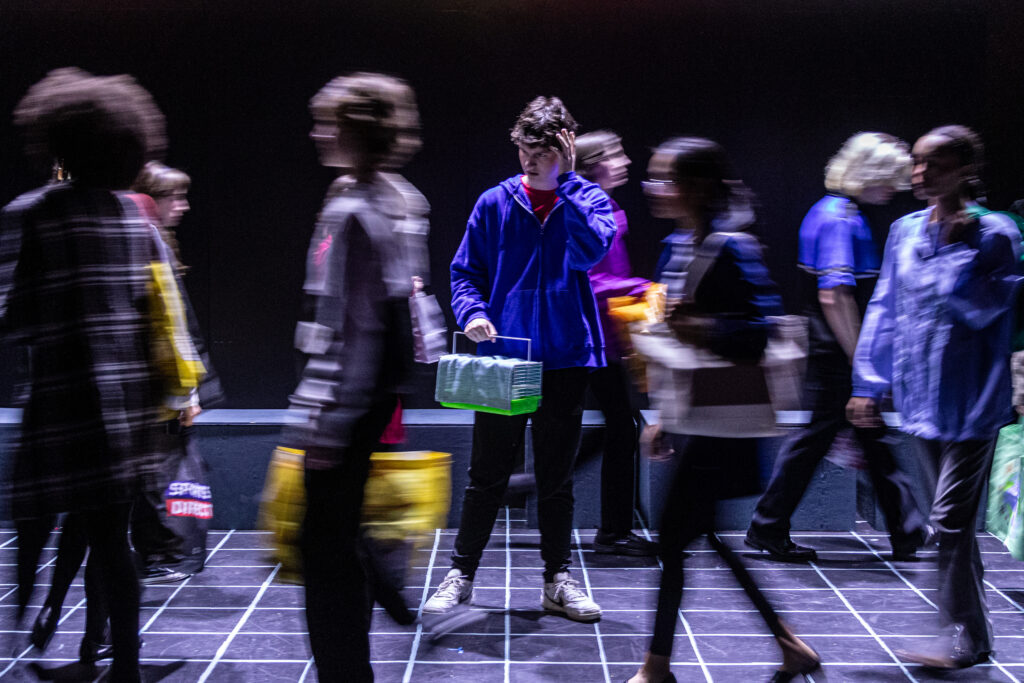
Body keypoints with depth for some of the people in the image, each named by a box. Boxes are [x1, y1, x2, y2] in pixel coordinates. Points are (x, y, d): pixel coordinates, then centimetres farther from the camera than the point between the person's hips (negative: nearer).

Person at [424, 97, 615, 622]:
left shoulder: (588, 200, 2)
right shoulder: (495, 202, 2)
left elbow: (589, 252, -19)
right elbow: (465, 271, 5)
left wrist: (565, 182, -17)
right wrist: (473, 312, -14)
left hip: (565, 359, 0)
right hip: (501, 356, 0)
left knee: (556, 477, 12)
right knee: (487, 475, 6)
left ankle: (557, 580, 24)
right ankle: (461, 575, 20)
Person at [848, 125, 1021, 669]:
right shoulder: (905, 232, 8)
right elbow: (885, 310, 11)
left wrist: (959, 245, -19)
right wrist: (868, 384, 9)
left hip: (971, 404, -6)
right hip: (922, 400, 6)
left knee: (950, 522, -8)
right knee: (954, 521, 15)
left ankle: (963, 637, 6)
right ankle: (972, 634, 27)